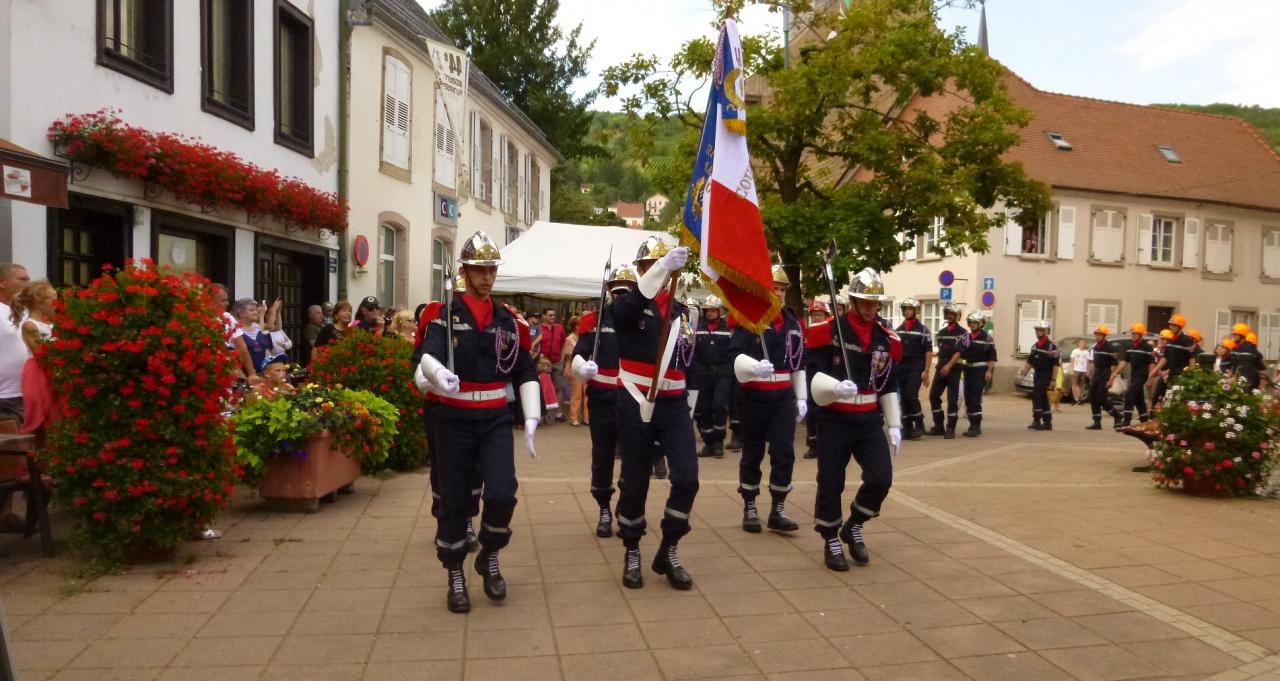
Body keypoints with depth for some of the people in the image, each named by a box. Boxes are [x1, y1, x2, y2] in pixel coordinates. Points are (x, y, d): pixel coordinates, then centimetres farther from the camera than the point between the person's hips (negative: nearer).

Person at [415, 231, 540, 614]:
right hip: (454, 420, -2)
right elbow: (428, 356, -22)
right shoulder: (444, 314, -4)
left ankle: (490, 558, 17)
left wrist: (531, 420, -2)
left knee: (502, 495, -11)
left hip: (496, 419, 2)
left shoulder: (509, 319, 6)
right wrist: (438, 373, -46)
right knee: (454, 501, 4)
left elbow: (526, 374, 8)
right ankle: (455, 578, 22)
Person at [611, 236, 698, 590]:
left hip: (674, 405, 4)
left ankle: (668, 552, 11)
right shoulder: (628, 305, -3)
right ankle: (632, 554, 23)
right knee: (634, 483, 5)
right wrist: (662, 267, -38)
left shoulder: (681, 311, 12)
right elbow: (624, 310, -29)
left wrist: (692, 401, 15)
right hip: (636, 405, -4)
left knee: (687, 478, -6)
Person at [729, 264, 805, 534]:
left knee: (785, 452, -3)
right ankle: (749, 509, 19)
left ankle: (778, 510, 7)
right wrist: (755, 366, -40)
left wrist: (802, 397, 10)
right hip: (754, 397, -4)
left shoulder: (792, 323, 9)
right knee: (752, 454, 6)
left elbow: (799, 363, 15)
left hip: (784, 398, 4)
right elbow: (736, 355, -20)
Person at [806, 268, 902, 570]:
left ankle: (853, 527, 22)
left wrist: (894, 425, 9)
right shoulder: (829, 330, -9)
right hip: (834, 420, -4)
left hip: (869, 420, 4)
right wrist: (835, 387, -30)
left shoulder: (887, 338, 6)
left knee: (881, 478, -4)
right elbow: (814, 375, -11)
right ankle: (831, 543, 21)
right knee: (830, 484, 1)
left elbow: (889, 386, 13)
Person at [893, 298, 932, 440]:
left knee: (911, 396, -15)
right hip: (900, 368, 4)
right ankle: (907, 428, 11)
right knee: (903, 398, 4)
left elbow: (928, 351, -3)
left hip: (916, 368, -4)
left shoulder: (923, 330, 1)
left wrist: (926, 371, -10)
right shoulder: (897, 330, 13)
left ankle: (919, 425, 0)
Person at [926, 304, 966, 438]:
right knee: (933, 396, -1)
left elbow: (959, 351, -14)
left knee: (952, 399, -4)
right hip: (940, 367, 5)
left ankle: (950, 429, 2)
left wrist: (949, 365, -25)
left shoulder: (962, 332, -3)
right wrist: (941, 365, 11)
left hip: (954, 368, -5)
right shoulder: (941, 331, 15)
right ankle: (938, 426, 8)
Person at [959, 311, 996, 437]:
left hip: (980, 371, -6)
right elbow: (962, 354, 18)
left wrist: (989, 371, -14)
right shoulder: (966, 337, 13)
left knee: (975, 399, -13)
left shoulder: (987, 337, -4)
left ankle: (976, 426, -9)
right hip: (968, 370, 6)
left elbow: (992, 357, -7)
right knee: (968, 399, 6)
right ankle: (973, 425, 16)